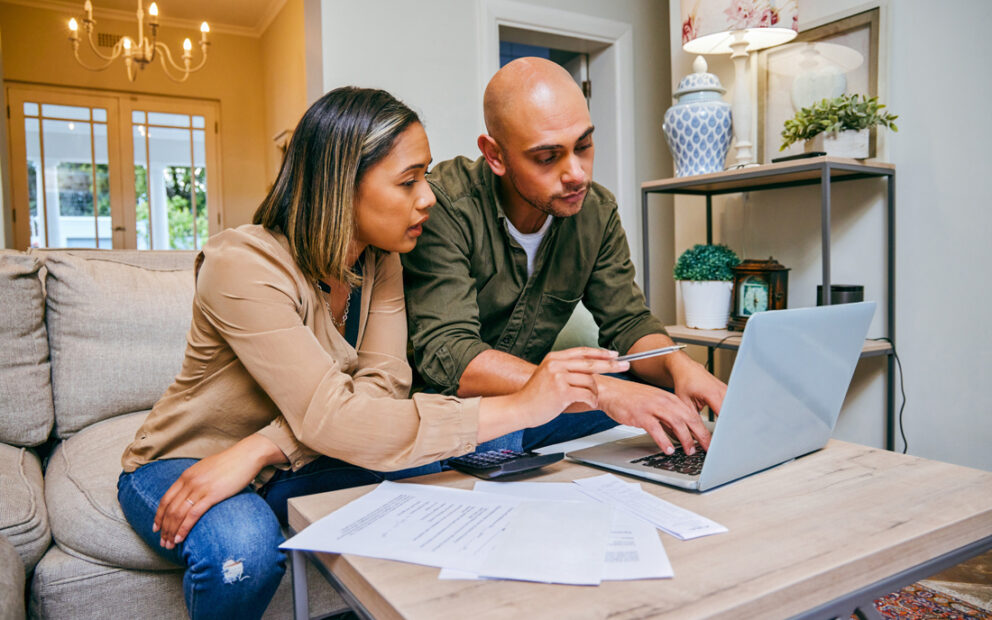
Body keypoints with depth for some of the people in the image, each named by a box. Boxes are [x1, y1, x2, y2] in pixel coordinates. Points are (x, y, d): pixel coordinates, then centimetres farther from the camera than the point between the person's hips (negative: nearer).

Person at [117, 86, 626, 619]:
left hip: (286, 468, 5)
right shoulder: (244, 265, -27)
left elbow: (383, 382, -18)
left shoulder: (379, 261, -5)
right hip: (180, 466, -4)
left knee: (435, 468, -22)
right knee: (245, 549, -36)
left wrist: (258, 450, -33)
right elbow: (330, 418, -36)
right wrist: (519, 407, -39)